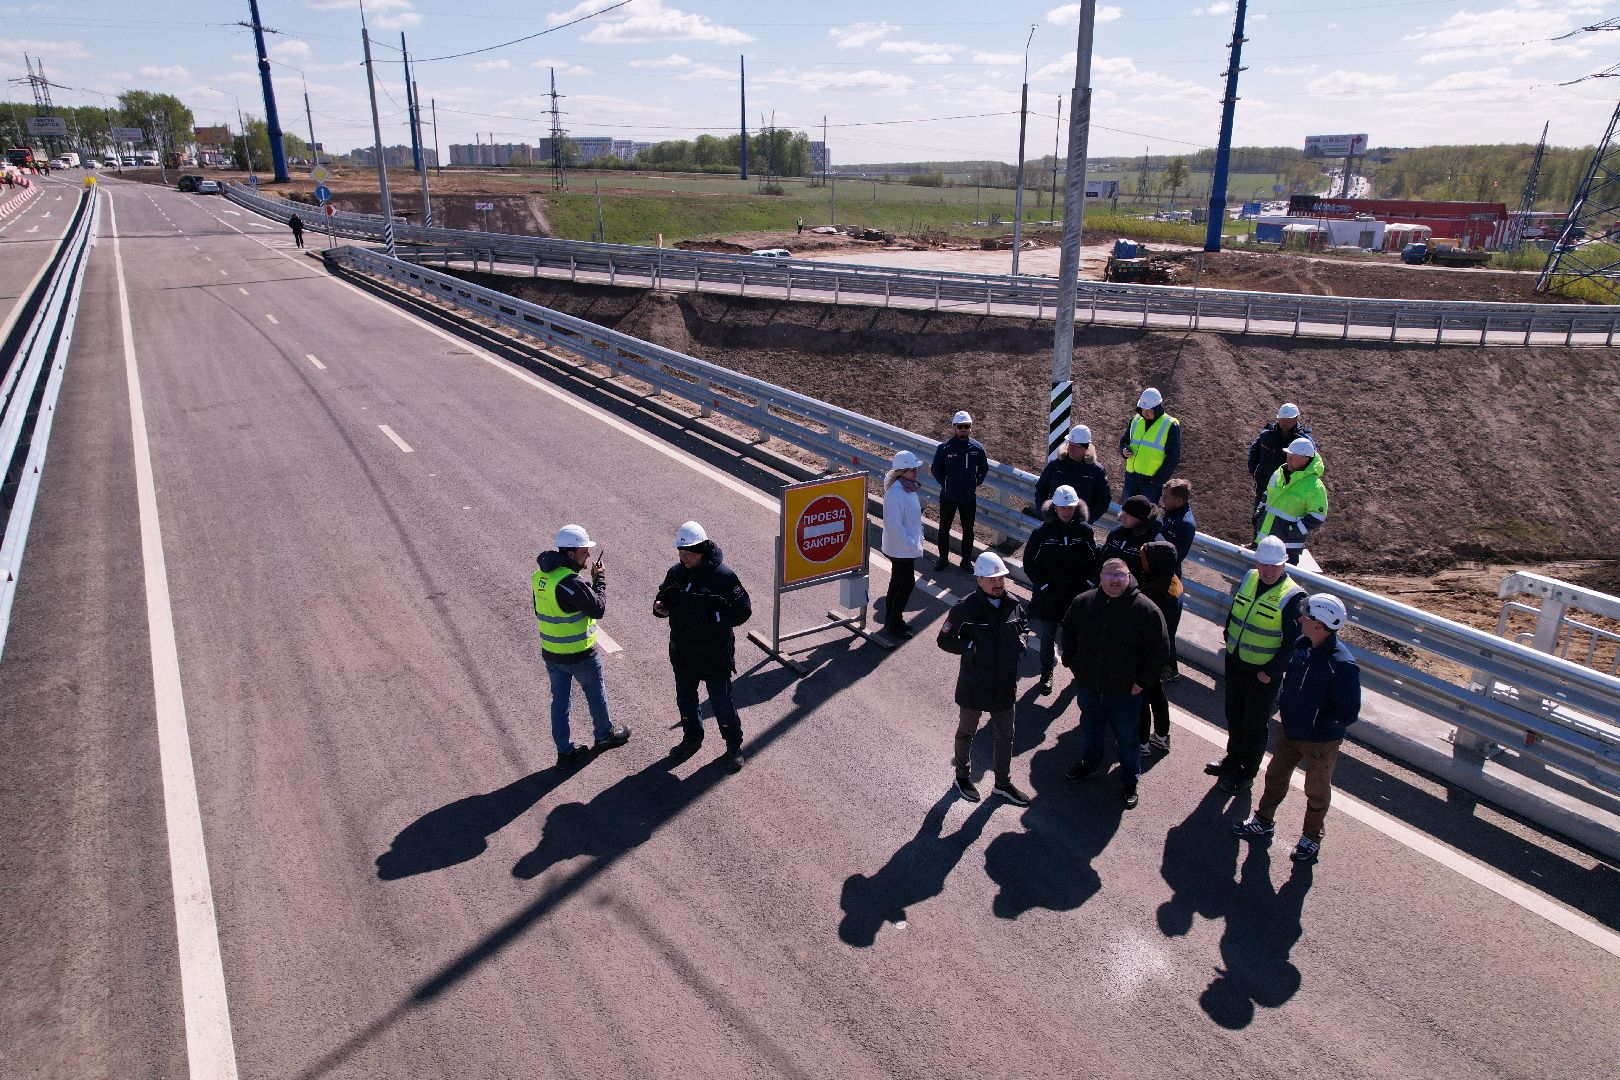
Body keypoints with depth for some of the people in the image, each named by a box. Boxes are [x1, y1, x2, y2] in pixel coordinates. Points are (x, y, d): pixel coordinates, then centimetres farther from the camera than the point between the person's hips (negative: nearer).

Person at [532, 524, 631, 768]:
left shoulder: (540, 575, 0)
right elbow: (598, 608, -21)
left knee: (560, 700, 15)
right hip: (579, 654, -7)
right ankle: (605, 734, 38)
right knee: (595, 693, 17)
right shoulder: (571, 582, -28)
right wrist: (600, 580, -9)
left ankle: (565, 751, 24)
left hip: (550, 653, 7)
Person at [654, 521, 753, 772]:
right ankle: (692, 738, 45)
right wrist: (660, 606, -11)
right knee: (685, 699, 21)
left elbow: (743, 610, -16)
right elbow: (664, 597, 12)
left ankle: (734, 746, 27)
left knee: (721, 703, 6)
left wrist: (716, 618, -28)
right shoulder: (676, 573, -2)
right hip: (682, 653, 6)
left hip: (715, 656, -5)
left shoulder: (723, 576, -19)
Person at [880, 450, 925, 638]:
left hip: (908, 546, 10)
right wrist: (909, 543, -22)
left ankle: (891, 619, 34)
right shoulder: (895, 493, -27)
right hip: (901, 549, -10)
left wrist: (916, 540, 12)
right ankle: (893, 625, 9)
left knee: (898, 581, 19)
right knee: (907, 584, -2)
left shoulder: (908, 487, 4)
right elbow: (894, 525, -28)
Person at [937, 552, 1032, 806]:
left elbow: (1024, 625, 17)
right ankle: (962, 775, 41)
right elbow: (945, 640, -11)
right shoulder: (966, 607, -19)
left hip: (1005, 685, 4)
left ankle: (1003, 783, 36)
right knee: (966, 732, 18)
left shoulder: (1013, 604, -5)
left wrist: (1021, 640, -4)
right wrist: (969, 647, -25)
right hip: (973, 686, -4)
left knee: (1005, 736, 16)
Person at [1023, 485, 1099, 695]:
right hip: (1048, 598, 0)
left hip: (1078, 597, 1)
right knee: (1048, 637, 12)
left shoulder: (1085, 531, -5)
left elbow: (1096, 561, 4)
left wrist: (1087, 585, -7)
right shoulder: (1042, 532, -9)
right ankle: (1046, 675, 30)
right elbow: (1029, 563, -5)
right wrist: (1045, 587, -10)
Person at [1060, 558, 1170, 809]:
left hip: (1125, 692, -3)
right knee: (1089, 730, 24)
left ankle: (1130, 781, 33)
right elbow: (1067, 634, 11)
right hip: (1088, 687, 3)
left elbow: (1159, 651, -10)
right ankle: (1089, 764, 48)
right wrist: (1071, 664, 8)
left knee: (1126, 738, 13)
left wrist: (1142, 681, -9)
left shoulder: (1146, 610, -16)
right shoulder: (1083, 602, -7)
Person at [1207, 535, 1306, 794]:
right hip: (1234, 664, 6)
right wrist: (1230, 640, 11)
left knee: (1254, 726, 12)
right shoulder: (1249, 578, -2)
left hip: (1263, 674, -6)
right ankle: (1233, 760, 44)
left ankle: (1247, 775, 30)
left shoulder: (1293, 597, -20)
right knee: (1234, 717, 23)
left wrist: (1270, 672, -18)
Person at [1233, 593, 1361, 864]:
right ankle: (1263, 822, 43)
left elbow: (1348, 715, -24)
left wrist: (1314, 723, -19)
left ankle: (1312, 838, 39)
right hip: (1290, 730, 7)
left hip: (1321, 742, -6)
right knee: (1275, 776, 22)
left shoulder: (1343, 666, -30)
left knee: (1317, 791, 17)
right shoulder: (1301, 645, -9)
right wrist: (1283, 703, 2)